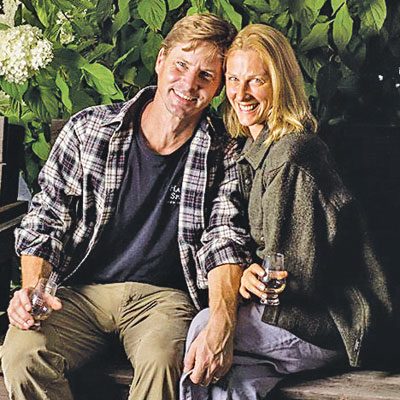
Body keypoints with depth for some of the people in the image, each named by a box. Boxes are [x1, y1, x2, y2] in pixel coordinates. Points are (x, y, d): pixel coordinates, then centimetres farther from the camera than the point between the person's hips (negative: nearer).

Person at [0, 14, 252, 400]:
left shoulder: (223, 157, 2)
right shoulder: (88, 129, 3)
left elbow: (224, 241, -7)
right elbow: (46, 219, 7)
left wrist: (221, 322, -26)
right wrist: (32, 285, -12)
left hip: (163, 296, -1)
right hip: (81, 291, 1)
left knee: (161, 361, -34)